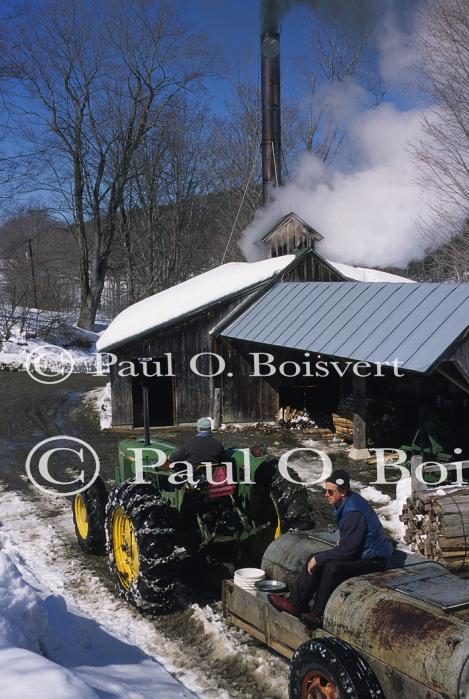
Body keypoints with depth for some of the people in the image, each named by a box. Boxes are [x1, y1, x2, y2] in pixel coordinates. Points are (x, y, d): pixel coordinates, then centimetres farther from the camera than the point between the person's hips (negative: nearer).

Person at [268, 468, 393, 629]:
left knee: (332, 568, -30)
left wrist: (318, 558, -18)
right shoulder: (346, 503, 3)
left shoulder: (353, 513, -28)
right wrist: (343, 540, 6)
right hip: (358, 551, 10)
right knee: (316, 560, -2)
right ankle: (295, 604, -3)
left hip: (373, 560, -10)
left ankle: (318, 616, -18)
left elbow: (346, 550, -26)